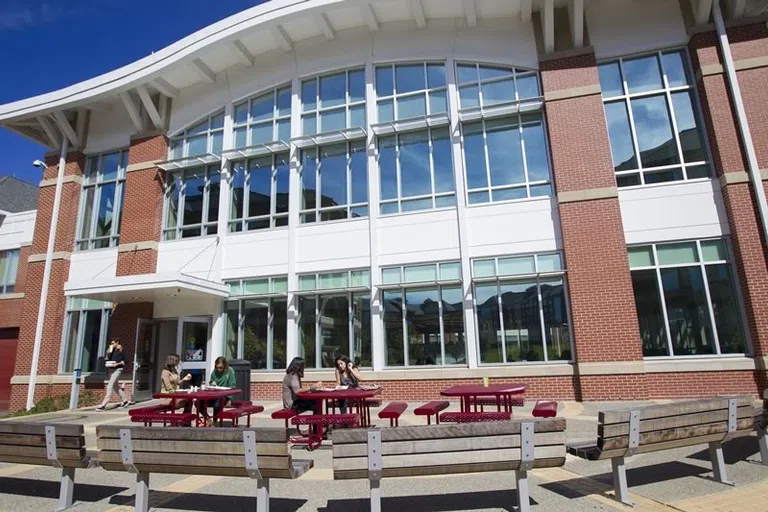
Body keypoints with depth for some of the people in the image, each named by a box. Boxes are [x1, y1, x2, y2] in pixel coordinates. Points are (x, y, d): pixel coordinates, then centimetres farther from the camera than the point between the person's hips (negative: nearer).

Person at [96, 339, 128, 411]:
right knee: (116, 387, 14)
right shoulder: (111, 351, 14)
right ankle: (124, 401, 25)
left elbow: (124, 361, -7)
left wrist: (117, 364, -20)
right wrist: (110, 350, -5)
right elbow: (108, 358, 1)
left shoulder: (121, 351, -4)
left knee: (110, 386, -13)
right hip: (111, 369, 8)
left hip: (117, 369, -8)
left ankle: (103, 405, -14)